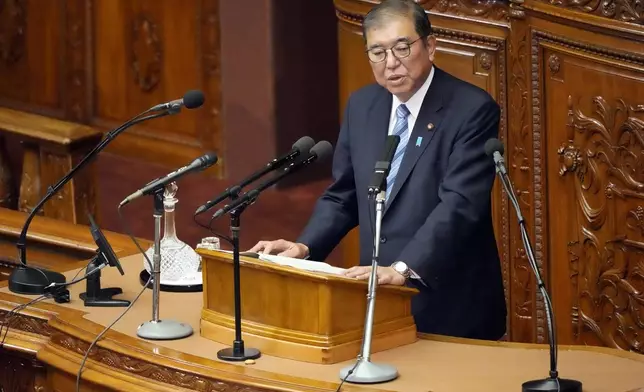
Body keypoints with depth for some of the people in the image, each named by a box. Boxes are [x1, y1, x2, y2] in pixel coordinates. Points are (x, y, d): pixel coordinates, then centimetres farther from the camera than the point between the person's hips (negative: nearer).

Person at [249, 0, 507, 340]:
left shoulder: (472, 109, -13)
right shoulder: (361, 106, 7)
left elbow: (460, 203, -24)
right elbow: (343, 196, 13)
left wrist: (403, 268, -35)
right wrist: (304, 247, -4)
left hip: (452, 308, -5)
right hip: (378, 300, 5)